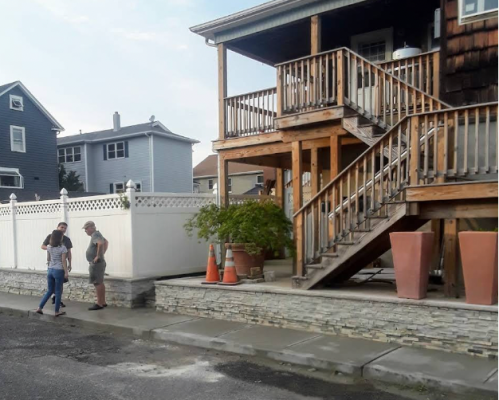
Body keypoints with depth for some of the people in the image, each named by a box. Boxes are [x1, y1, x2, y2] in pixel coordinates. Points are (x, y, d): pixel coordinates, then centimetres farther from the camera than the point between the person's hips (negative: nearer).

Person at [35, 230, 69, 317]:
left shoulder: (49, 247, 4)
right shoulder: (62, 248, -13)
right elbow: (63, 261, -15)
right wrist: (66, 272, -11)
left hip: (50, 270, 6)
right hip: (59, 271, -5)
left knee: (49, 291, 18)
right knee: (58, 292, 5)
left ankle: (40, 308, 14)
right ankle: (57, 311, 13)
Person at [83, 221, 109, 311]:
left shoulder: (95, 235, -15)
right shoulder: (97, 234, 16)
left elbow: (100, 243, -37)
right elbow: (106, 242, 32)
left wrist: (98, 255, -27)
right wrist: (102, 253, 23)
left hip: (96, 263, -11)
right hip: (98, 263, 11)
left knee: (97, 283, -7)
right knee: (100, 283, 14)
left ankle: (99, 304, -4)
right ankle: (103, 302, 20)